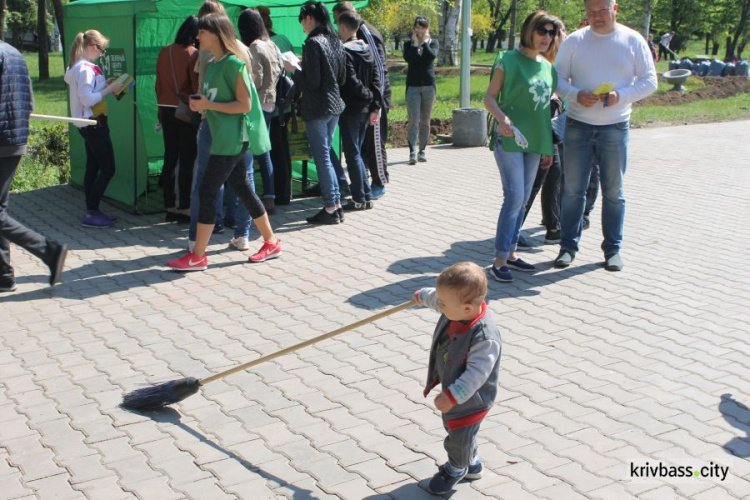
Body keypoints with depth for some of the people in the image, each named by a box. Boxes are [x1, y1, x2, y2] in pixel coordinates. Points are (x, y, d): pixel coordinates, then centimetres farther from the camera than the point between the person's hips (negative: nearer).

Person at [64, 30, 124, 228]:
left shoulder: (77, 67, 12)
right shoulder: (85, 69, -18)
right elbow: (88, 99, -23)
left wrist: (105, 84, 6)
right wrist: (110, 89, -16)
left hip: (89, 124, 10)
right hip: (94, 124, -10)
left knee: (93, 167, 13)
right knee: (108, 169, -8)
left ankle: (92, 211, 18)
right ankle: (91, 214, -6)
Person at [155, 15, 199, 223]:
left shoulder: (164, 52, 4)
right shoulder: (193, 54, -13)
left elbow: (158, 84, 9)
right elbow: (197, 86, -14)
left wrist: (161, 108, 19)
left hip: (166, 110, 6)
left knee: (170, 159, 11)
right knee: (186, 161, 0)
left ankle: (170, 207, 16)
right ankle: (184, 208, 3)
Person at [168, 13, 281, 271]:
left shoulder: (233, 63, -14)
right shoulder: (212, 64, 14)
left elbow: (245, 105, -17)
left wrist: (208, 105, -19)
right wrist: (200, 103, 3)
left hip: (232, 138, -9)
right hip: (222, 136, 9)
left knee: (208, 190, -8)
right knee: (242, 189, 12)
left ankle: (198, 256, -1)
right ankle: (271, 243, 22)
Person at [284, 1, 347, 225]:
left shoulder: (313, 43, -15)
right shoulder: (336, 42, 10)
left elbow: (312, 82, -18)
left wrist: (294, 69, -5)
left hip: (317, 108, -8)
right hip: (335, 105, 8)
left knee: (322, 158, -2)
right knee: (326, 156, 16)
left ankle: (330, 209, 2)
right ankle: (336, 204, 18)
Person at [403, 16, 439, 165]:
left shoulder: (433, 43, 8)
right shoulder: (409, 43, 6)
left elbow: (432, 56, -14)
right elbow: (408, 58, -14)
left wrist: (425, 42, -8)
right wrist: (415, 44, -11)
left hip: (428, 85, 2)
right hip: (413, 85, -2)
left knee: (425, 121, 7)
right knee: (414, 120, -11)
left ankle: (422, 151, 16)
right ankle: (412, 152, -17)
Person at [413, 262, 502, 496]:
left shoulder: (484, 338, -40)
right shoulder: (456, 309, -16)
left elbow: (476, 374, -36)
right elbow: (436, 299, 8)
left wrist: (452, 396, -37)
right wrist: (423, 296, 28)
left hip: (470, 400, -8)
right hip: (452, 390, 8)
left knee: (459, 439, 12)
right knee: (452, 427, 25)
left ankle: (455, 469, 43)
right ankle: (472, 465, 49)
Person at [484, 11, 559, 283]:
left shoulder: (549, 68, 12)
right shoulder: (509, 60, -5)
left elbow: (546, 109, 18)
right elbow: (490, 97, -6)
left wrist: (549, 148, 18)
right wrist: (502, 117, -26)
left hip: (535, 143, 6)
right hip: (510, 139, -6)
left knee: (522, 201, 11)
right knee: (514, 198, -10)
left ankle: (510, 253, 21)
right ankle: (499, 260, -2)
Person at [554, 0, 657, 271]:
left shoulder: (633, 41, 0)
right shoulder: (574, 41, 2)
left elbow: (649, 81, 0)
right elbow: (558, 78, 2)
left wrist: (620, 96, -17)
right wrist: (576, 95, -18)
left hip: (615, 127, 0)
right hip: (578, 125, 1)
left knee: (613, 191, 6)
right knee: (572, 189, 3)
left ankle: (613, 248, 17)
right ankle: (568, 246, 13)